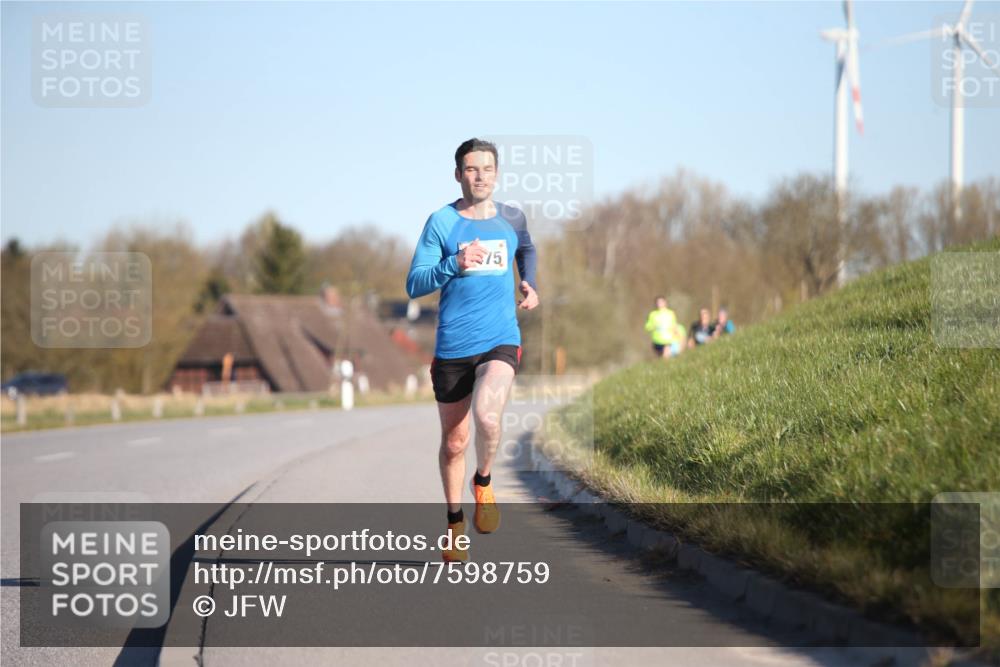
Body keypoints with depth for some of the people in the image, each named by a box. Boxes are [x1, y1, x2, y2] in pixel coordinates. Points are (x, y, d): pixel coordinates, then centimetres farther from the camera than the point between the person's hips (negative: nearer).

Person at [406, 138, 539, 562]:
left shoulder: (512, 219, 8)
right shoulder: (442, 222, -2)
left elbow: (527, 249, 32)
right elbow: (414, 285, -8)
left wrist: (530, 284, 15)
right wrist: (455, 264, -23)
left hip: (501, 342, 0)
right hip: (453, 347, 0)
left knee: (487, 416, -28)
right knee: (454, 443, 8)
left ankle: (484, 483, 1)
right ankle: (454, 521, 30)